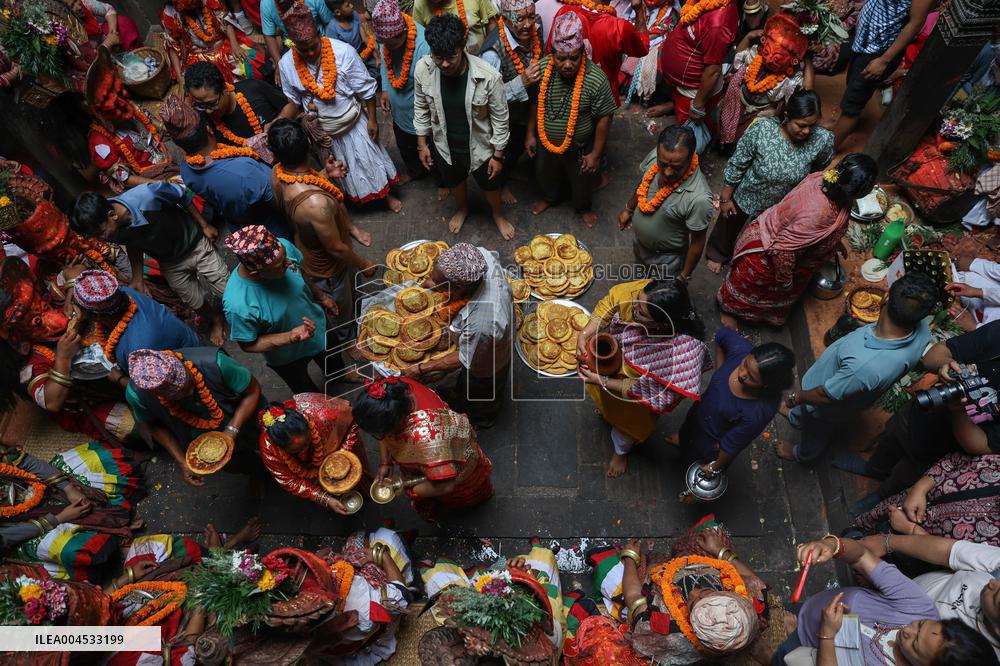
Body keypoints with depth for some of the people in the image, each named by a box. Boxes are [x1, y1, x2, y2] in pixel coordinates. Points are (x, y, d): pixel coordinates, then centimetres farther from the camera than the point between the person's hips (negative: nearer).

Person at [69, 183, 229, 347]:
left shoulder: (146, 194, -38)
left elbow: (181, 195, -19)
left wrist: (204, 226, -10)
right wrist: (137, 279, -2)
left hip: (196, 245, -3)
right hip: (170, 263, 3)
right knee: (195, 302, 12)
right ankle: (217, 321, 44)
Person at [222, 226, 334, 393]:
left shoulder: (283, 247, -31)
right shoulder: (238, 304, -43)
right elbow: (248, 345, -25)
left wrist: (321, 297, 9)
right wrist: (290, 337, -39)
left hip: (320, 328, 4)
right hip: (288, 358, -4)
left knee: (334, 366, 35)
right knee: (309, 393, 27)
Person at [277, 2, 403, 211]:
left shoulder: (344, 52, -25)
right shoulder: (286, 64, -15)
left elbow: (366, 90, -14)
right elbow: (294, 101, -3)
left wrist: (372, 119, -9)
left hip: (353, 123, -2)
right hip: (323, 130, 2)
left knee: (369, 159, 16)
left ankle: (386, 194, 40)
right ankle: (351, 196, 47)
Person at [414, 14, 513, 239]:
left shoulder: (488, 76, -31)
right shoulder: (422, 69, -22)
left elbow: (500, 118, -16)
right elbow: (421, 108, -4)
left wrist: (498, 155, -10)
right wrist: (422, 144, 3)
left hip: (480, 146, -2)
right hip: (445, 145, 3)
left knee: (490, 184, 22)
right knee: (454, 182, 28)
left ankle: (497, 214, 55)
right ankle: (463, 209, 61)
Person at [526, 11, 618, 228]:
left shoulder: (596, 79, -29)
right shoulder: (541, 69, -18)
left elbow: (604, 118, -18)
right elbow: (535, 103, -2)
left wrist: (595, 154, -14)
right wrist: (530, 134, 3)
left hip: (579, 148, -3)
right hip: (546, 143, 3)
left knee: (581, 182, 23)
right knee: (545, 175, 29)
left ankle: (584, 207, 55)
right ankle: (549, 198, 62)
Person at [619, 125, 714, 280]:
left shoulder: (698, 198, -41)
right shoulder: (655, 155, -25)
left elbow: (697, 242, -25)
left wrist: (684, 276, -13)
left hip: (667, 257, -5)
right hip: (639, 242, 5)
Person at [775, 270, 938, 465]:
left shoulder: (864, 366, -51)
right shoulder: (922, 330, -29)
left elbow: (825, 395, -31)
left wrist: (796, 397, -11)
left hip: (829, 408, -5)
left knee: (816, 432, 30)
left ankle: (803, 455, 62)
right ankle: (798, 418, 69)